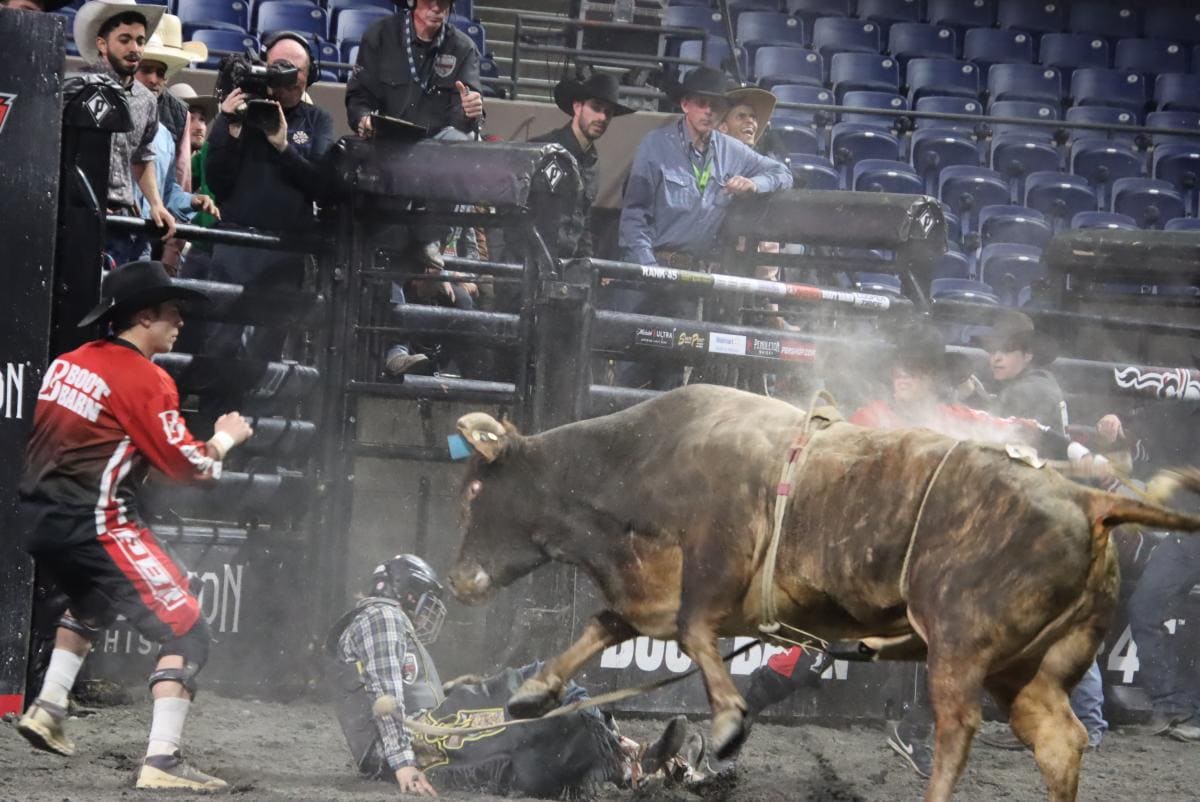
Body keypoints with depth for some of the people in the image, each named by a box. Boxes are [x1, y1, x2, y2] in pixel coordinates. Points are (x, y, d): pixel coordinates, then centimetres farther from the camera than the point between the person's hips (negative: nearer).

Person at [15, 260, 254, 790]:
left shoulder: (67, 364, 13)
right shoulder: (145, 378, -10)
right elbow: (188, 466, -11)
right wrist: (227, 438, 8)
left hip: (38, 522, 9)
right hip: (96, 526, -9)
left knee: (92, 603, 38)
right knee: (186, 634, -7)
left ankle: (48, 710, 31)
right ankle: (162, 761, -19)